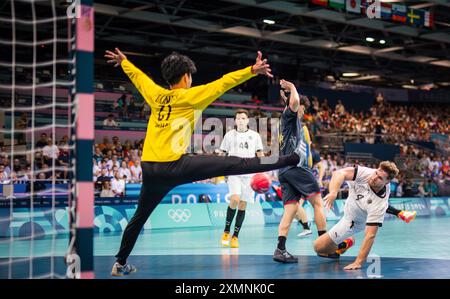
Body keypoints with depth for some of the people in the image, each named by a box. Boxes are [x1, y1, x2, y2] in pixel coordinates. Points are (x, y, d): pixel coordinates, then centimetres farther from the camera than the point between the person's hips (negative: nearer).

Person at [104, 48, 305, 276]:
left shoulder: (156, 95, 15)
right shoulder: (190, 96, 0)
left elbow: (137, 76, 33)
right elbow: (222, 84, -9)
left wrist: (123, 61, 51)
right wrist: (252, 71, -15)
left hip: (149, 168, 6)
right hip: (174, 166, -6)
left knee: (139, 217, 21)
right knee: (234, 164, -10)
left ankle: (120, 263, 26)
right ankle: (291, 160, -11)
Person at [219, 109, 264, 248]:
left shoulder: (255, 136, 9)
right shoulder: (229, 135, 8)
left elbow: (260, 155, 12)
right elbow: (223, 155, 12)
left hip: (249, 174, 2)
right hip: (233, 173, -1)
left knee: (242, 205, 0)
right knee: (235, 199, -21)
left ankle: (235, 236, 9)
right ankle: (226, 231, -4)